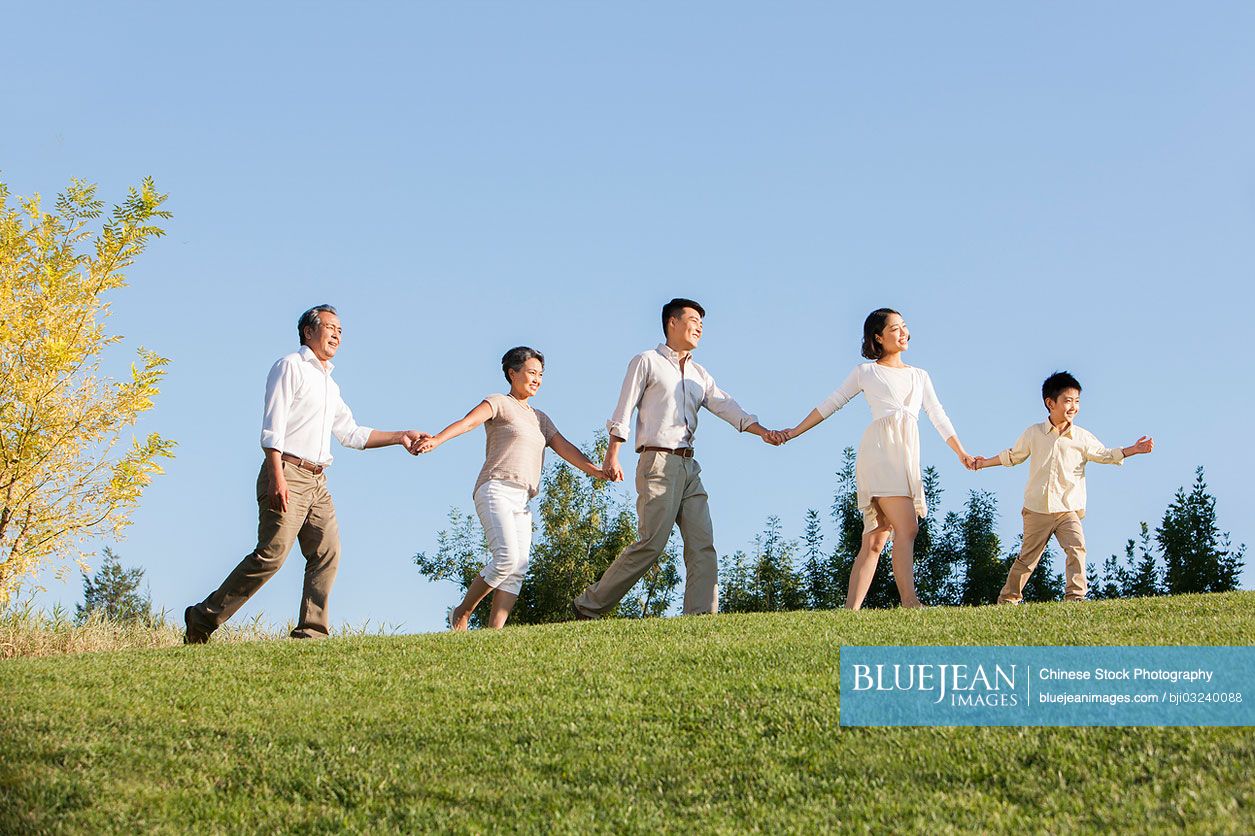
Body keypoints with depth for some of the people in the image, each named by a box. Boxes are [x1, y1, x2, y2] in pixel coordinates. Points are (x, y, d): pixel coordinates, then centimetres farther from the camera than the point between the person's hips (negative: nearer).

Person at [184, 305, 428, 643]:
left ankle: (310, 631, -3)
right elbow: (273, 424, -10)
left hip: (317, 482, 9)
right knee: (271, 555, -14)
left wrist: (400, 436, 20)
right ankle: (204, 618, -8)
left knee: (327, 554, -4)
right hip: (287, 475, -8)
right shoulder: (290, 366, -1)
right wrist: (277, 476, -20)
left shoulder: (329, 384, 26)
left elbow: (351, 434, 28)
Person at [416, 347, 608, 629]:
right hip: (496, 490, -7)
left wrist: (592, 469, -1)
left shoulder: (540, 419, 27)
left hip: (521, 501, 7)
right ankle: (462, 613, -6)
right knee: (506, 558, -23)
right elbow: (468, 421, -13)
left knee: (518, 568, -9)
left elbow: (564, 447, 17)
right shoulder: (499, 404, 6)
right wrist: (436, 439, -31)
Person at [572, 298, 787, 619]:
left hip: (689, 467, 7)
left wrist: (762, 431, -8)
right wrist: (612, 455, -10)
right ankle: (589, 605, -5)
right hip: (658, 462, -7)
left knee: (703, 545, -6)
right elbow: (623, 412, -1)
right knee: (651, 543, -14)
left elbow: (726, 406, 8)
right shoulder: (647, 362, 5)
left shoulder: (700, 375, 22)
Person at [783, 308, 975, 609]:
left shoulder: (920, 376, 25)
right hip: (879, 450, -5)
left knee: (876, 540, -2)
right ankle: (909, 601, -28)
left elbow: (938, 417, 23)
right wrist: (794, 432, 11)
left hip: (907, 457, 5)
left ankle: (851, 610, -5)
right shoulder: (865, 372, 12)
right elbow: (831, 404, 14)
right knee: (907, 527, -22)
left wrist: (961, 453, 15)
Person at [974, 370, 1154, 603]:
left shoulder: (1082, 438, 1)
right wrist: (985, 463, 22)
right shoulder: (1033, 434, 3)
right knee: (1027, 557, 8)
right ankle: (1008, 598, 21)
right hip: (1037, 509, 0)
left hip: (1069, 509, 0)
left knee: (1076, 548, -21)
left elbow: (1106, 455, 0)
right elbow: (1013, 455, 19)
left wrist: (1133, 450, -13)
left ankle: (1075, 595, -19)